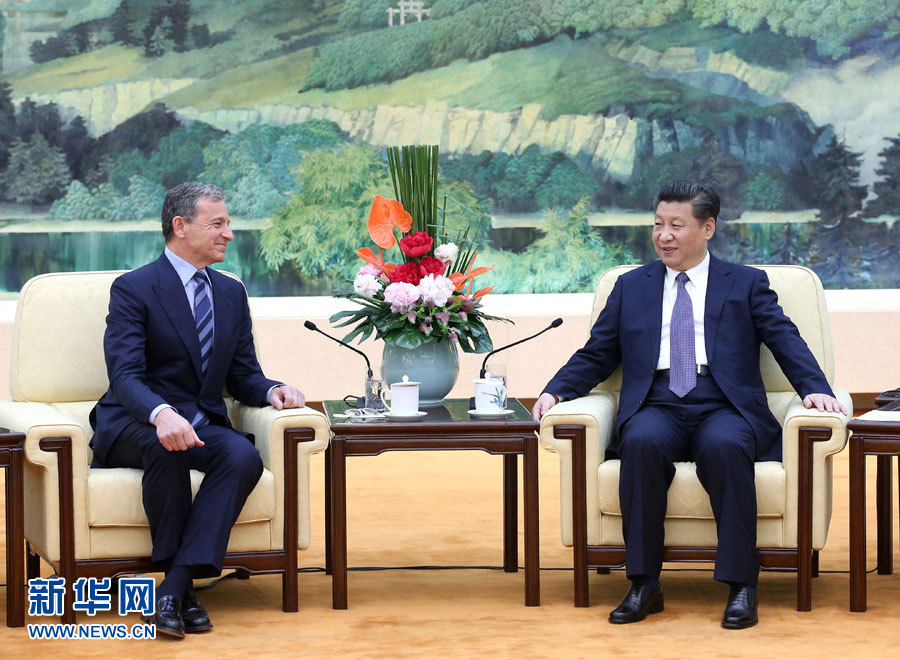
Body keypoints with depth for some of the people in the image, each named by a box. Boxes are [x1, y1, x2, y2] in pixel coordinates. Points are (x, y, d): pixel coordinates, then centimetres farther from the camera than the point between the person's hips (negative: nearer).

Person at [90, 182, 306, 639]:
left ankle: (175, 587, -34)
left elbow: (243, 376, 16)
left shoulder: (232, 293, 14)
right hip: (133, 426, -5)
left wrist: (273, 391, -9)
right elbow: (124, 375, -19)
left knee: (244, 455, -29)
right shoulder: (133, 289, -7)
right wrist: (161, 414, -41)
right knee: (166, 445, -39)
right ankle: (179, 580, -24)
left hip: (202, 425, 5)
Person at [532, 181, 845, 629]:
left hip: (724, 409, -1)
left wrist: (814, 387, -15)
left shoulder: (746, 284, 16)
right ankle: (644, 585, -27)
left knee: (724, 446, -37)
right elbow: (595, 356, 20)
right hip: (656, 410, 2)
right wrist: (555, 391, 1)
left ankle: (741, 587, -31)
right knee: (642, 443, -34)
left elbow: (785, 340, 4)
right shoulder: (631, 287, 22)